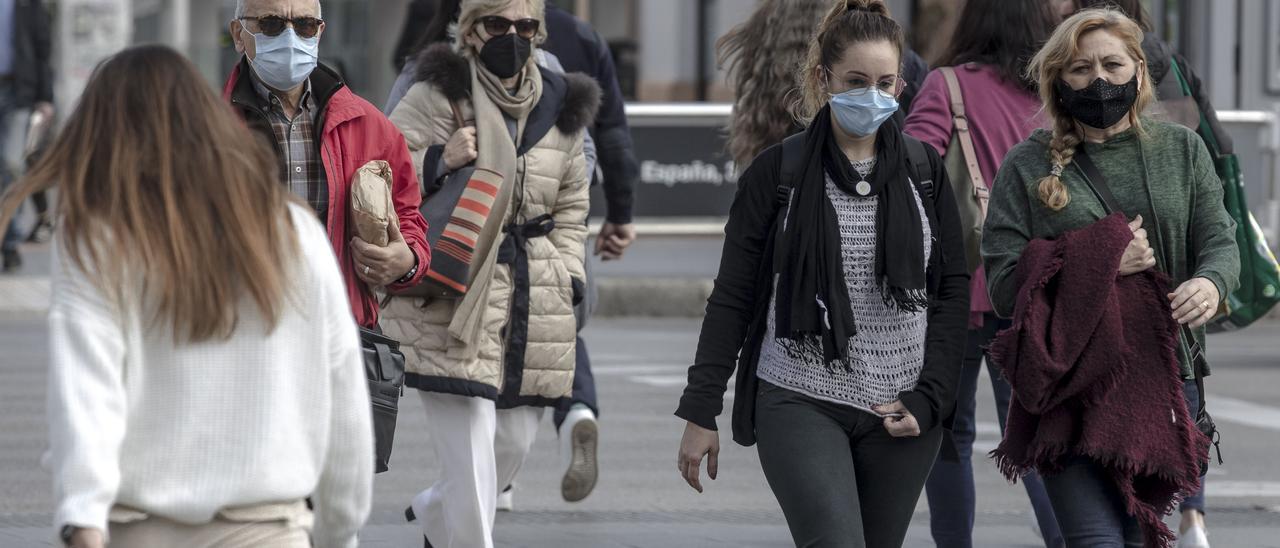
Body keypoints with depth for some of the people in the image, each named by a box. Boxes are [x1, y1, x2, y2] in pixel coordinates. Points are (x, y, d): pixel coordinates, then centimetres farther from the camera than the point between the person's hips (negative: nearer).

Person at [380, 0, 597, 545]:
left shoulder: (560, 107, 13)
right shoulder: (440, 96, -4)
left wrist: (567, 277, 12)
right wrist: (437, 161, -23)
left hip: (533, 309, 6)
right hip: (453, 302, -6)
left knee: (514, 443, 12)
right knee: (471, 451, -13)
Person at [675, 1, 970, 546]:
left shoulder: (923, 172, 6)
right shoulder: (778, 173, -1)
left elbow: (952, 290, 7)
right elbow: (731, 297, 3)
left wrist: (929, 398, -4)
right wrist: (700, 412, 0)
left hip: (901, 415, 3)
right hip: (800, 405, -3)